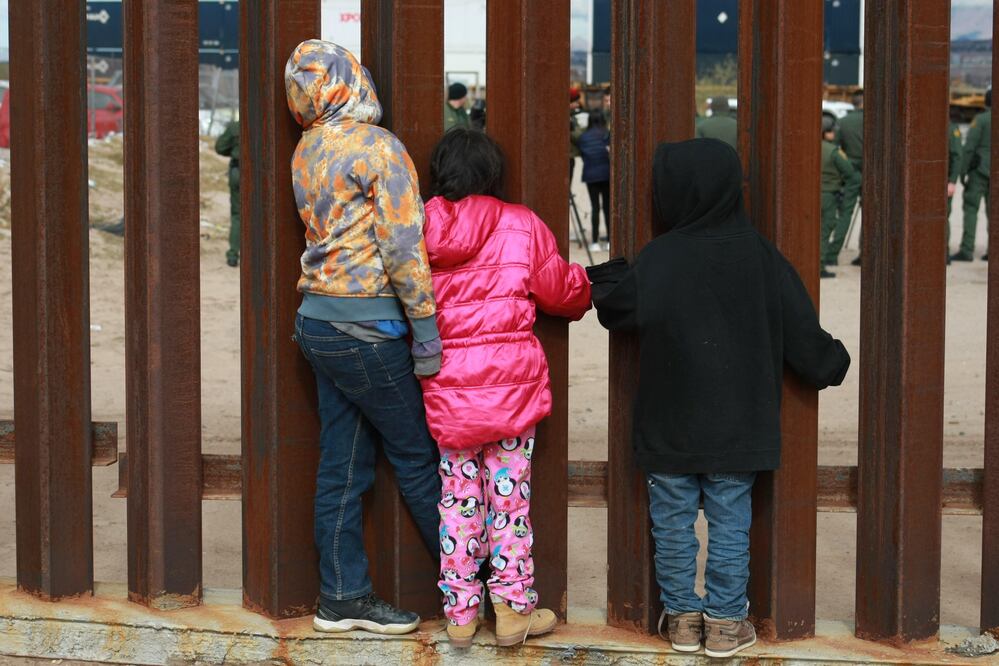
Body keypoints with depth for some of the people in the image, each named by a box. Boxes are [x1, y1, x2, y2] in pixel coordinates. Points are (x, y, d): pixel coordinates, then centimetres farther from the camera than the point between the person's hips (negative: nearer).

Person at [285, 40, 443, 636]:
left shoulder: (307, 153, 10)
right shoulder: (378, 147, -13)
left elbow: (338, 232, 8)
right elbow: (404, 248, -17)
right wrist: (427, 329, -15)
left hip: (319, 319, 7)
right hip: (367, 326, -7)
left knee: (342, 465, 10)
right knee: (418, 458, 4)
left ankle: (344, 597, 15)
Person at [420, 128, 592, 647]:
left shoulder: (421, 228, 0)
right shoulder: (520, 225, -4)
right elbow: (561, 290, 4)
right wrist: (586, 291, 26)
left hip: (446, 384, 2)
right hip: (511, 379, -2)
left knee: (458, 494, 10)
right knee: (509, 492, 6)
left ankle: (460, 613, 15)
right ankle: (513, 607, 11)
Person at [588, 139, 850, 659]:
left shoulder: (658, 258, -12)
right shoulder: (758, 255, -3)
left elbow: (626, 308, -25)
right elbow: (799, 329, 1)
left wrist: (603, 279, -6)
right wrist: (832, 364, 17)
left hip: (668, 427, -1)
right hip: (736, 427, 2)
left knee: (673, 522, 11)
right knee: (729, 523, 9)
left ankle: (682, 616, 18)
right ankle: (726, 622, 12)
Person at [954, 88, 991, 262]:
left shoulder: (980, 119, -8)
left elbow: (969, 147, -13)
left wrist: (962, 171, -7)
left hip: (979, 170, -5)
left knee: (970, 209, -5)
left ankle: (967, 250, -12)